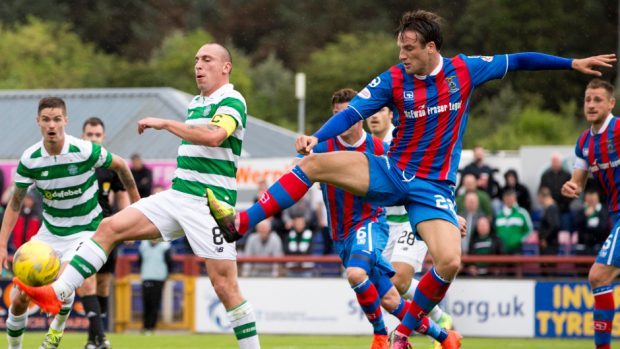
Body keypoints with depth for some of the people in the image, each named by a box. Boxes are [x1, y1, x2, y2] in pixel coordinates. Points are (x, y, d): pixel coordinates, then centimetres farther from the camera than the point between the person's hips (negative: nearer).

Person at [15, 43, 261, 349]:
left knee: (225, 286, -11)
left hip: (211, 204, -8)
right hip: (177, 195, 8)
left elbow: (213, 136, -29)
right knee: (110, 227, -4)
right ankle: (56, 293, -8)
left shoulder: (231, 101, -9)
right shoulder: (195, 103, 18)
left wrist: (164, 123, -23)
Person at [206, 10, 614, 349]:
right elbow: (352, 112, -14)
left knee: (450, 261, -24)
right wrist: (316, 136, -32)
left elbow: (516, 61, 5)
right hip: (392, 174, 1)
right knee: (315, 163, -18)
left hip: (434, 188, -1)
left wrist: (574, 63, 9)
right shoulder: (393, 80, -6)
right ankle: (239, 224, -19)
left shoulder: (465, 70, -6)